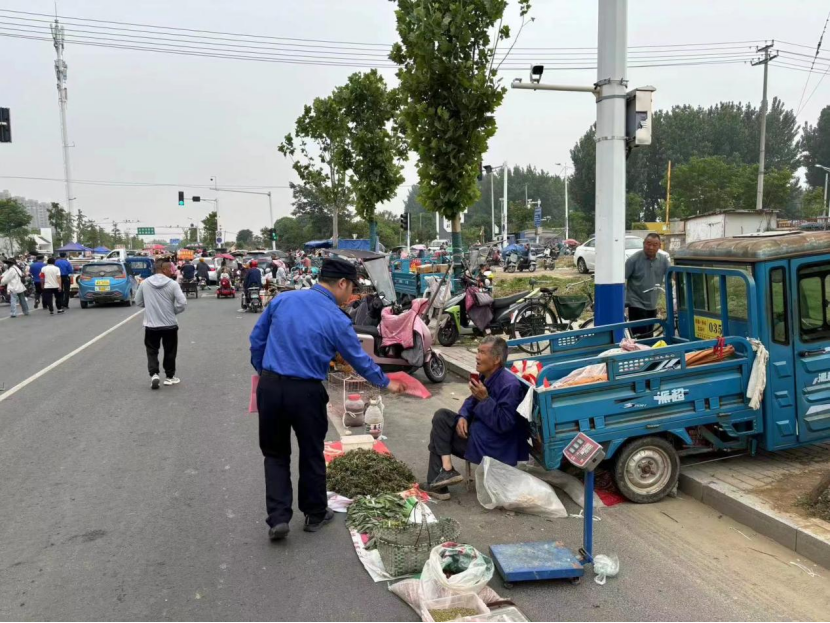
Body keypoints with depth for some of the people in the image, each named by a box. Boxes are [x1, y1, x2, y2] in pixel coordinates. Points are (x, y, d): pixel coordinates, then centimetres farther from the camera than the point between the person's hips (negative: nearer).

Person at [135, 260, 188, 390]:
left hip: (151, 325, 2)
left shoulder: (145, 283, -1)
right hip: (170, 324, -2)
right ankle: (170, 376, 21)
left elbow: (138, 302, 8)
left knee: (152, 351, 13)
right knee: (170, 351, 13)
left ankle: (154, 374, -4)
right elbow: (183, 303, -15)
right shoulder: (172, 284, -10)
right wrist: (173, 311, 2)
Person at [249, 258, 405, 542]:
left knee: (275, 453, 16)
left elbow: (257, 339, 8)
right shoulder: (337, 320, -9)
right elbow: (360, 360, 2)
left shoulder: (283, 300, 1)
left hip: (270, 387, 3)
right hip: (306, 393, -3)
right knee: (312, 454, 15)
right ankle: (315, 515, 30)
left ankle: (278, 518, 10)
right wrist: (386, 383, 18)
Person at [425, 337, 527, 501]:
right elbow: (472, 400, 14)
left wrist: (485, 398, -28)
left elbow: (503, 424, -29)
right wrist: (462, 417, -6)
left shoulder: (510, 385, -26)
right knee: (441, 416, 4)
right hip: (479, 429, 10)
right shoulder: (485, 376, 2)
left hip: (492, 446, -10)